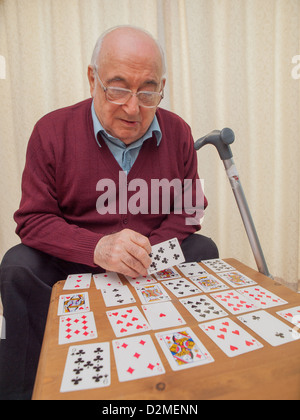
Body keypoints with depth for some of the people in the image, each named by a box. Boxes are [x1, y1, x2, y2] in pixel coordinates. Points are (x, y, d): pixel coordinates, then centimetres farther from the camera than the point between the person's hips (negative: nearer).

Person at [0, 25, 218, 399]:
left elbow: (188, 209, 1)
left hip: (154, 258, 3)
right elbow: (33, 219, -11)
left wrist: (149, 251, -18)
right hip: (73, 259, -1)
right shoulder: (52, 130, -10)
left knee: (204, 250, -17)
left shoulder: (178, 133, -3)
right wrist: (97, 247, -30)